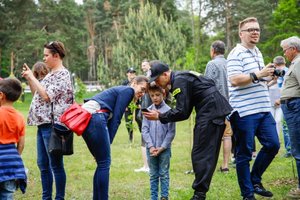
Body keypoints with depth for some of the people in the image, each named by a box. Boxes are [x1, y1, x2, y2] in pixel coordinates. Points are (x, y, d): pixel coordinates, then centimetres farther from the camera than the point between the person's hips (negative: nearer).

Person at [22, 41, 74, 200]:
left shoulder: (62, 74, -11)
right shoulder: (50, 74, 16)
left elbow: (46, 96, -19)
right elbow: (37, 95, 22)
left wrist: (32, 77, -11)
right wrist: (29, 79, 9)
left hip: (53, 125, -10)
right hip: (43, 124, 10)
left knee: (56, 165, -3)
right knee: (43, 164, 13)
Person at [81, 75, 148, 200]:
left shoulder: (121, 91, 30)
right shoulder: (128, 90, 2)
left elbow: (111, 118, 23)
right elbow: (116, 118, -5)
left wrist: (107, 142, 15)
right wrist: (109, 142, -4)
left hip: (85, 117, 9)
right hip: (95, 117, -9)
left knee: (102, 163, 15)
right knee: (104, 163, -2)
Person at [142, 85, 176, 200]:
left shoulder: (168, 110, -6)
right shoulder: (147, 111, 2)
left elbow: (171, 131, -7)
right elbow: (144, 130, 1)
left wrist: (162, 147, -11)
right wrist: (151, 146, -9)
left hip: (164, 148, -2)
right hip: (151, 148, 2)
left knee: (164, 174, 4)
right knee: (153, 175, 10)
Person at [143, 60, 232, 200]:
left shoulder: (179, 81, -14)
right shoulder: (181, 77, 17)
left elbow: (182, 112, -17)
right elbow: (185, 109, 17)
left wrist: (160, 117, -8)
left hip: (211, 113, -10)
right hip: (214, 112, 10)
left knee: (201, 155, -8)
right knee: (207, 154, 12)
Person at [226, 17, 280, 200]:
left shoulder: (258, 52, 19)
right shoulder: (236, 54, -9)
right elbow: (234, 80, -21)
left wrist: (269, 76, 11)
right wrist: (258, 74, -24)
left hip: (263, 109, 8)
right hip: (244, 111, -8)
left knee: (273, 145, 7)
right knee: (245, 153, 0)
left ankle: (255, 181, 24)